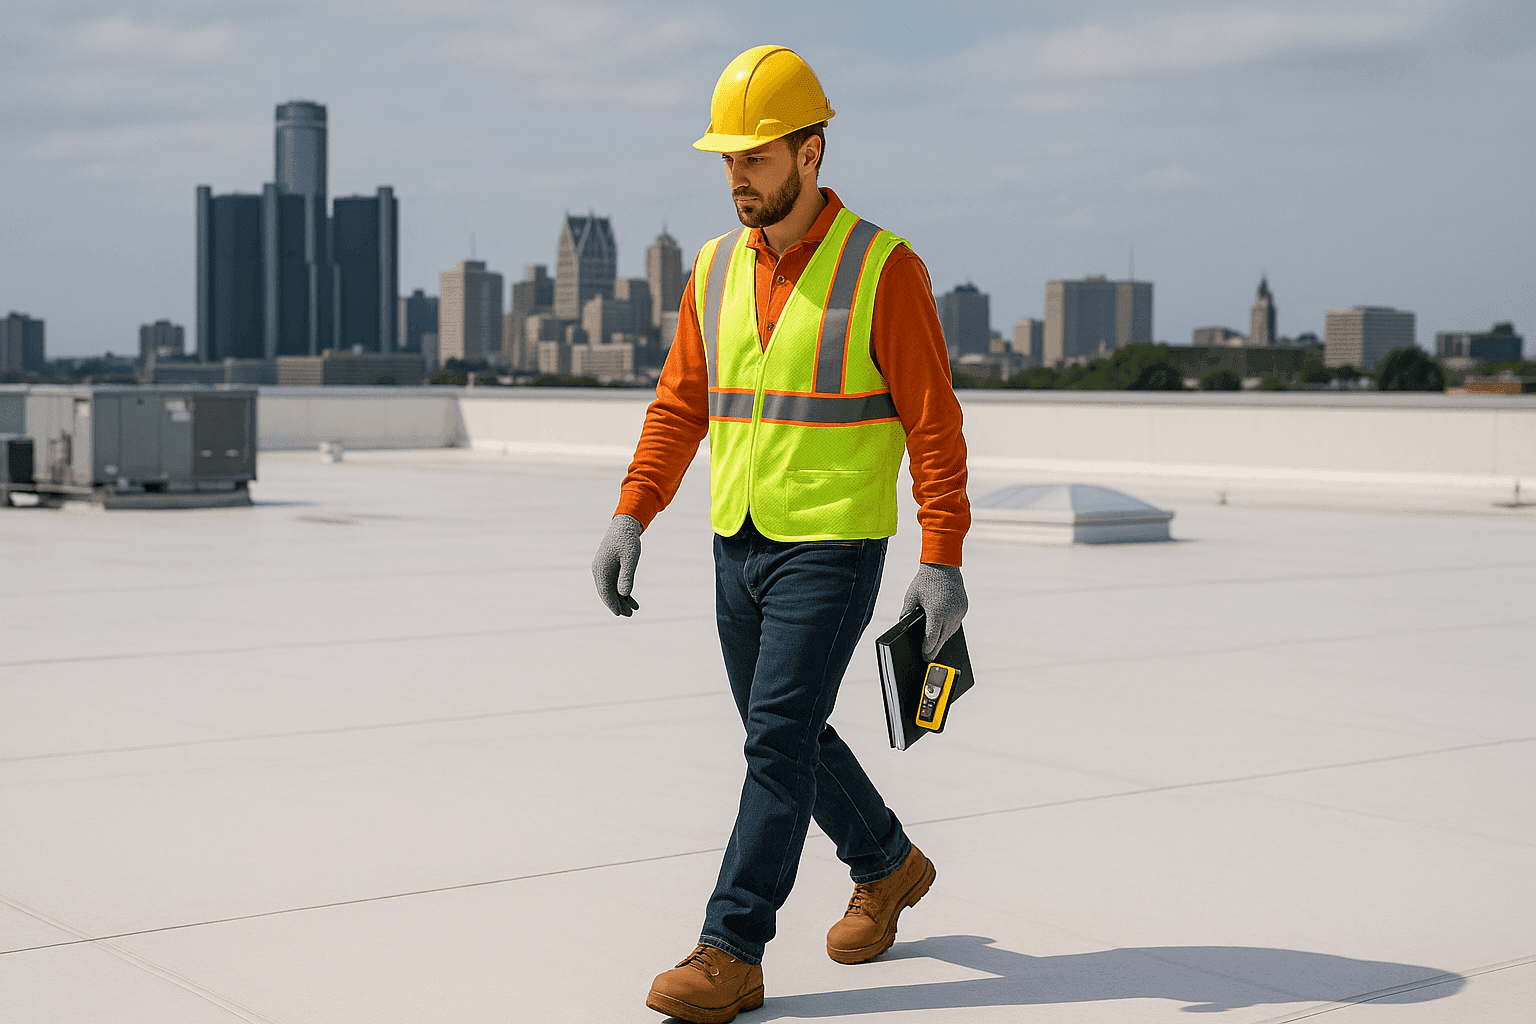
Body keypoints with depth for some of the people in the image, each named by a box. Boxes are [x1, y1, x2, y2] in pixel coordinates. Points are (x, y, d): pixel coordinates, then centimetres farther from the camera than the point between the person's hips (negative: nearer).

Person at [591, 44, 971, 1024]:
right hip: (738, 545, 7)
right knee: (785, 734, 16)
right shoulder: (717, 270, 7)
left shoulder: (885, 269, -10)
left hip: (833, 550, -7)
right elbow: (679, 407, 10)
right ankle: (888, 866, 39)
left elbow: (933, 424, -11)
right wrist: (630, 517, -1)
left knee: (778, 739, -9)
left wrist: (943, 561, -15)